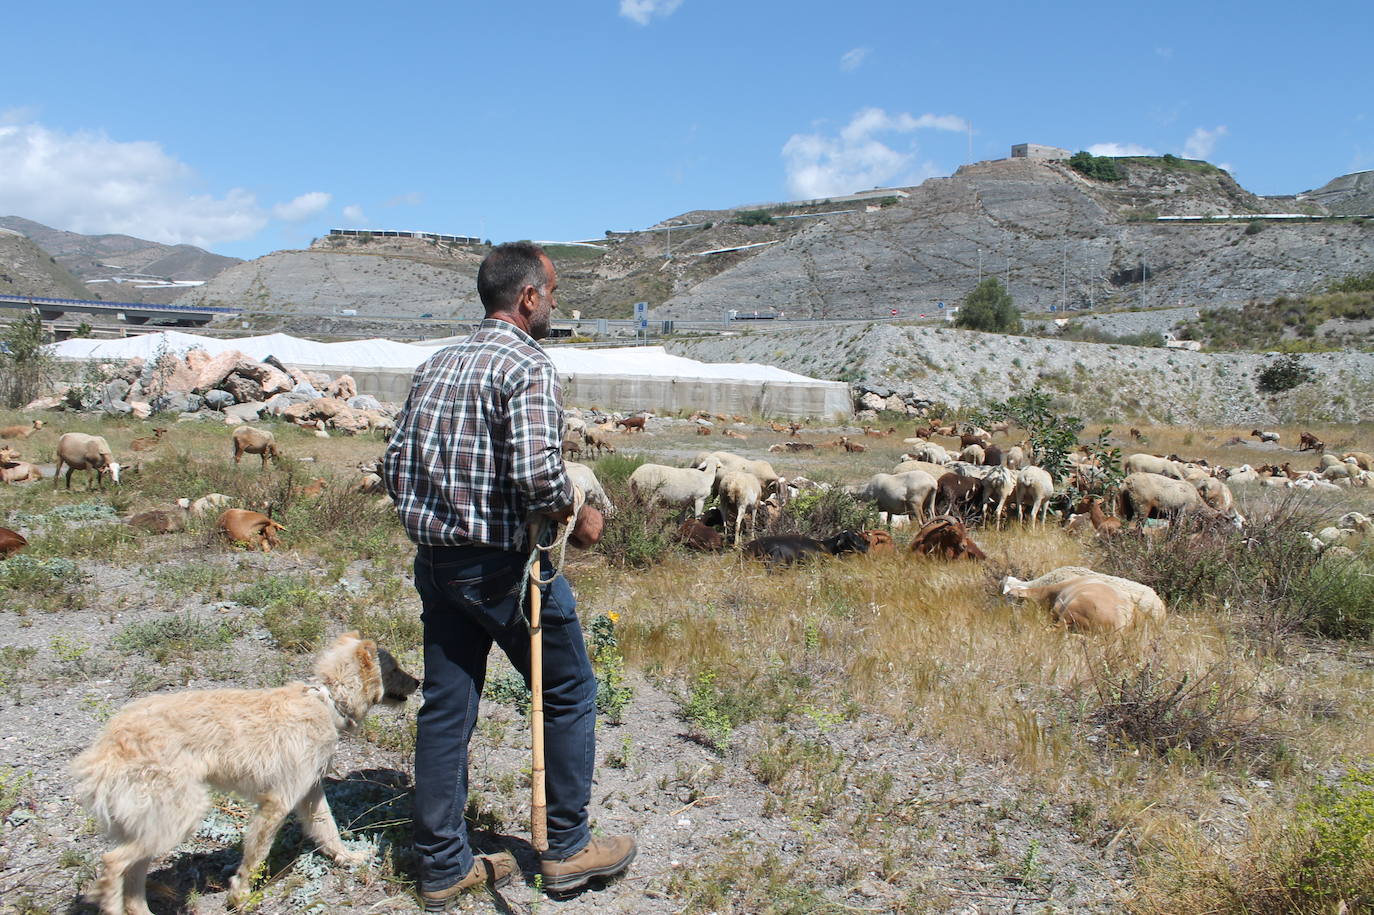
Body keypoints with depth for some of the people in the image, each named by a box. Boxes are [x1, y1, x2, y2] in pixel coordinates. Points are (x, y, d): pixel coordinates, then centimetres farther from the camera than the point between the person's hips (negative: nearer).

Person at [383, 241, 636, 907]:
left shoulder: (434, 366, 10)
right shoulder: (528, 366, -14)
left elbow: (395, 466, 10)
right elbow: (536, 470, -27)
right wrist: (577, 518, -10)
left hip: (436, 562, 8)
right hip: (505, 565, -7)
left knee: (445, 708, 12)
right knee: (569, 696, 11)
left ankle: (443, 866, 23)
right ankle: (567, 848, 22)